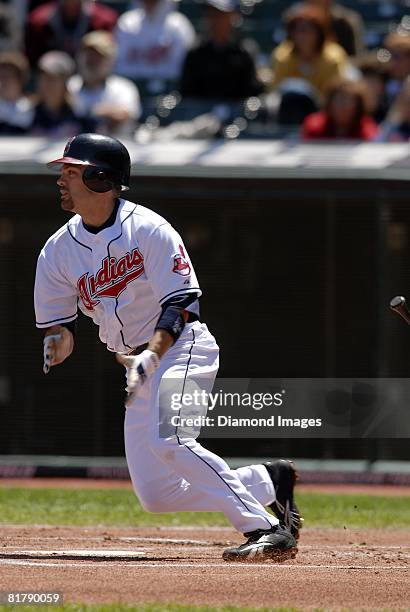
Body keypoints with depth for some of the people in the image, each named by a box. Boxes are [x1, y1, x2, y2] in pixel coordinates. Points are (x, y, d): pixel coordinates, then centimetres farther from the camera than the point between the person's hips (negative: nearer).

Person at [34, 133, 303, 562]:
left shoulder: (147, 229, -13)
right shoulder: (59, 250, 4)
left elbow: (179, 304, -16)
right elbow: (56, 326, 8)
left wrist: (151, 357, -31)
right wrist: (56, 345, -17)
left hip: (182, 347, -7)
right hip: (140, 365, 7)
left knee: (166, 439, -33)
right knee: (155, 495, -2)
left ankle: (265, 528, -29)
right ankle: (266, 483, 13)